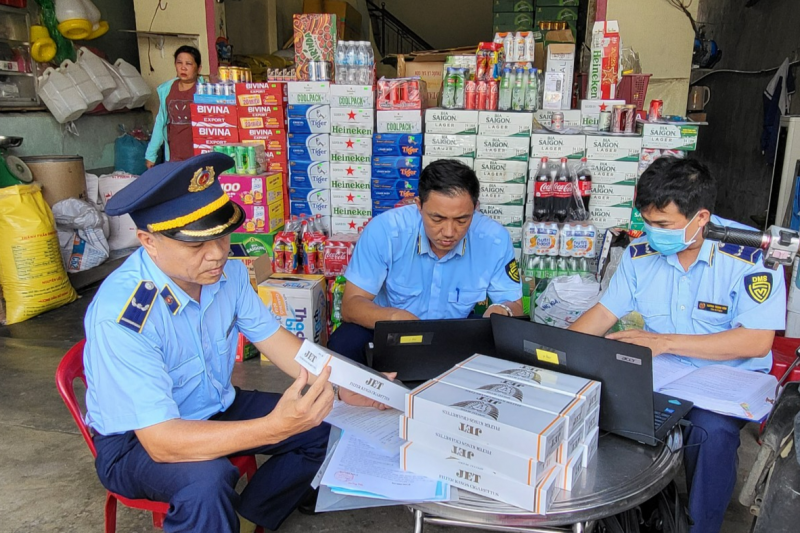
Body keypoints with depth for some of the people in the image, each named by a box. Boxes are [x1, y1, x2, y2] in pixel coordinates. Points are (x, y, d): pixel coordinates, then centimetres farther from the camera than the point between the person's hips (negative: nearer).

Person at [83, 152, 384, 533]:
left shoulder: (228, 272, -13)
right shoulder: (120, 314, -32)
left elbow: (273, 338, -4)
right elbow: (161, 441, -34)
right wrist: (274, 427, -46)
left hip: (217, 410, 7)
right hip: (136, 440, -6)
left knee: (325, 426, -3)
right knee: (207, 479, -36)